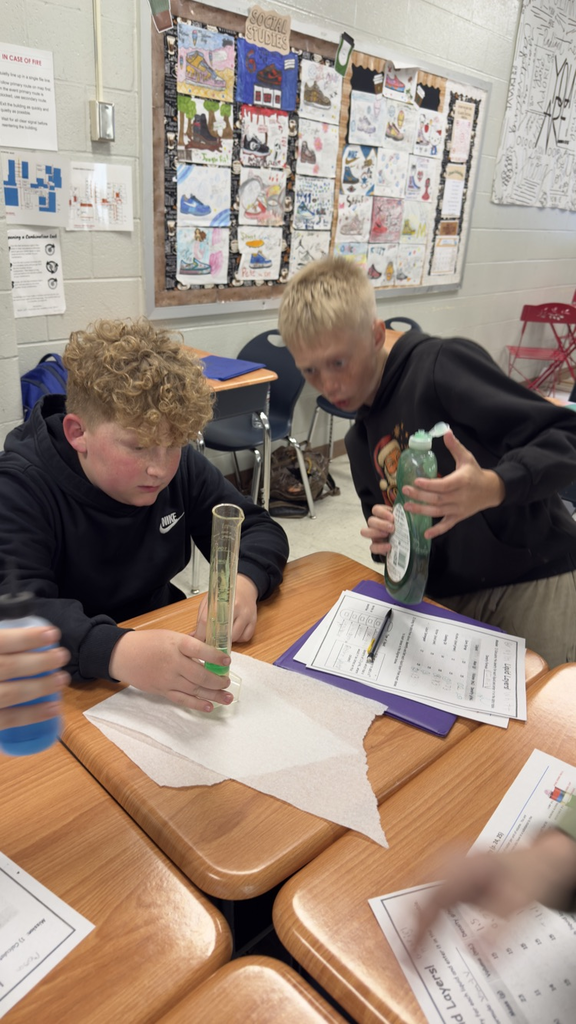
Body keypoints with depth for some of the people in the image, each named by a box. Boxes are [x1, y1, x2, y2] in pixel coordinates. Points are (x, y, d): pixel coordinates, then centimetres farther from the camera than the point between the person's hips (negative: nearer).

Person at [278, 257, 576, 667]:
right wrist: (386, 538, -8)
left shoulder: (441, 364, -12)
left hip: (534, 578, -6)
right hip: (450, 598, 6)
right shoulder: (360, 444, 11)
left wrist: (493, 487, -35)